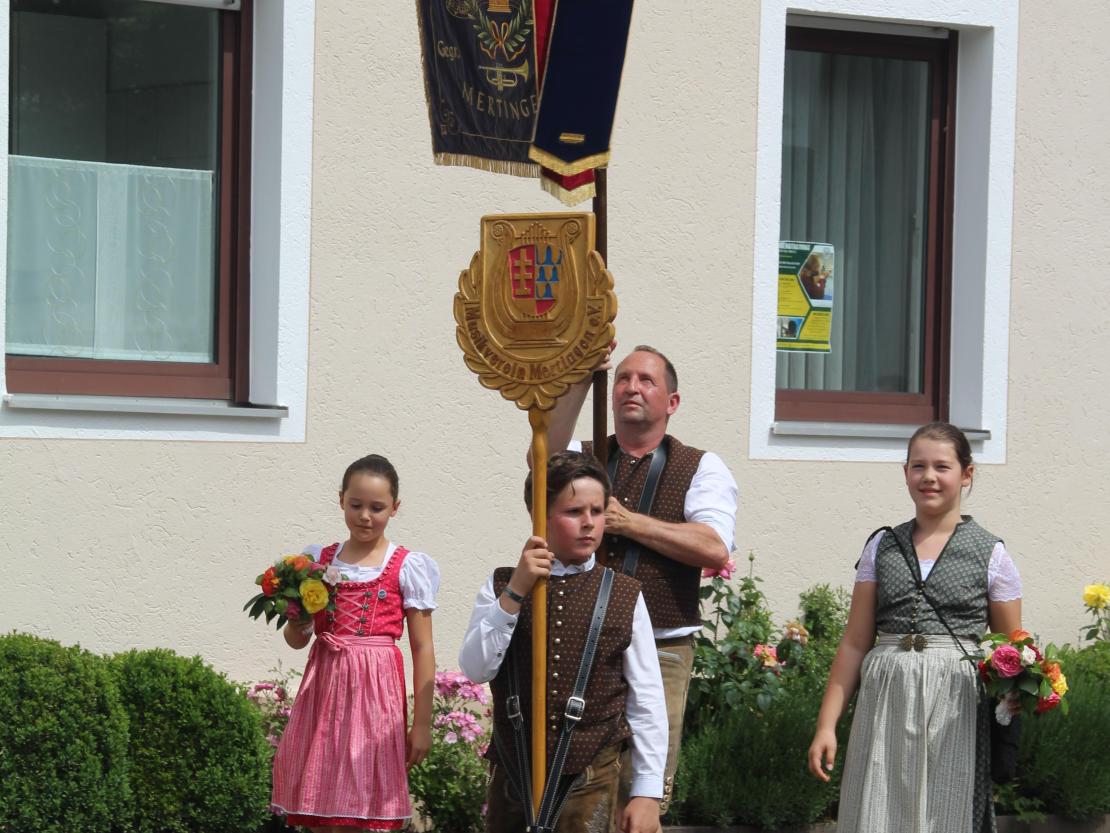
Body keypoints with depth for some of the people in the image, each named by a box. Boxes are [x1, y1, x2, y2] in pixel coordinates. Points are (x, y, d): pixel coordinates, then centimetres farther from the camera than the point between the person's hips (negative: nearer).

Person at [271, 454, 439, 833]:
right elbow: (296, 640, 16)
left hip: (374, 691, -4)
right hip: (323, 689, 4)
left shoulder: (407, 567, 0)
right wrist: (296, 622, -9)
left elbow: (423, 649, -1)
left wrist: (422, 724, -5)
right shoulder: (319, 561, 10)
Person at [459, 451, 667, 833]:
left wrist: (647, 792, -2)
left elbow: (647, 700, 1)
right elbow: (476, 669, -10)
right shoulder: (501, 587, 3)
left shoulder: (623, 597, 0)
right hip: (514, 773, 1)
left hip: (590, 779, -1)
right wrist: (515, 593, -18)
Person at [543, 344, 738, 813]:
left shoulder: (700, 469, 8)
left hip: (659, 655, -2)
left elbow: (715, 549, -9)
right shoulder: (585, 459, 14)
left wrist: (627, 522, -9)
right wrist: (579, 383, -20)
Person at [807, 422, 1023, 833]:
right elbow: (855, 644, 10)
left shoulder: (990, 554, 4)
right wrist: (826, 724, 4)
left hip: (957, 707, -2)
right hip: (885, 705, 2)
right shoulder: (882, 548, 10)